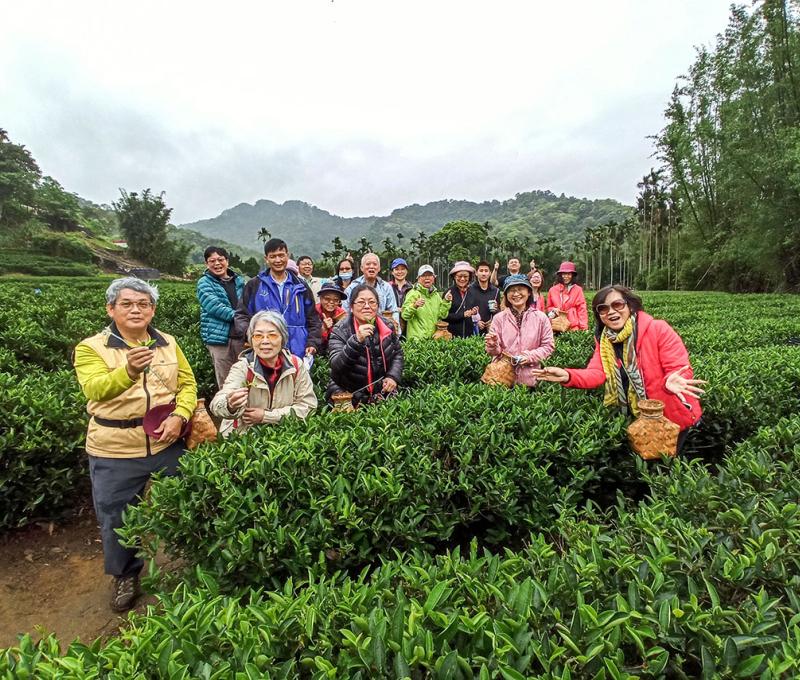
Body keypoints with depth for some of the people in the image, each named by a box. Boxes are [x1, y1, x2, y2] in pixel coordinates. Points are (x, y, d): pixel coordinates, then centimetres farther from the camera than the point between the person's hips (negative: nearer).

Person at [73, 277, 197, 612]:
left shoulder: (168, 343, 4)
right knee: (116, 518, 13)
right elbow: (95, 388, -26)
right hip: (115, 451, -2)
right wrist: (129, 370, -47)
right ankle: (126, 575, 40)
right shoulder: (91, 348, -8)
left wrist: (179, 416, -16)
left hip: (167, 444, 3)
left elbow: (188, 384, 2)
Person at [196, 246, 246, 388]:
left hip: (241, 336, 4)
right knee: (225, 383, -1)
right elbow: (214, 306, -12)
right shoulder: (204, 283, 2)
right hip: (219, 337, -4)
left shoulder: (239, 280, 15)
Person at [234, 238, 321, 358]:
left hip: (298, 354, 2)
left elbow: (313, 320, 15)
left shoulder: (300, 287, 12)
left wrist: (312, 343, 1)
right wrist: (249, 330, -15)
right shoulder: (254, 285, 7)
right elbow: (241, 315, 6)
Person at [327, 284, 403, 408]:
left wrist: (393, 376, 0)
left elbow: (397, 353, 17)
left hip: (383, 392, 3)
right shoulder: (340, 331, -11)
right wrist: (356, 341, -34)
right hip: (349, 397, -3)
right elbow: (336, 367, -22)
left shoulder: (387, 327, 1)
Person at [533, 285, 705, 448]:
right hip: (635, 418, 4)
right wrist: (568, 376, -34)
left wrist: (672, 380, -45)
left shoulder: (658, 329, -19)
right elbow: (597, 373, -15)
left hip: (671, 418, -4)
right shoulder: (603, 340, -4)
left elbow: (679, 369, -21)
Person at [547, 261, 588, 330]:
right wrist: (553, 310, -4)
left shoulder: (578, 290, 3)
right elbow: (549, 307, 18)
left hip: (573, 327, -1)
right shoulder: (553, 290, 8)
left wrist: (584, 327, -7)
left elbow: (582, 309, 1)